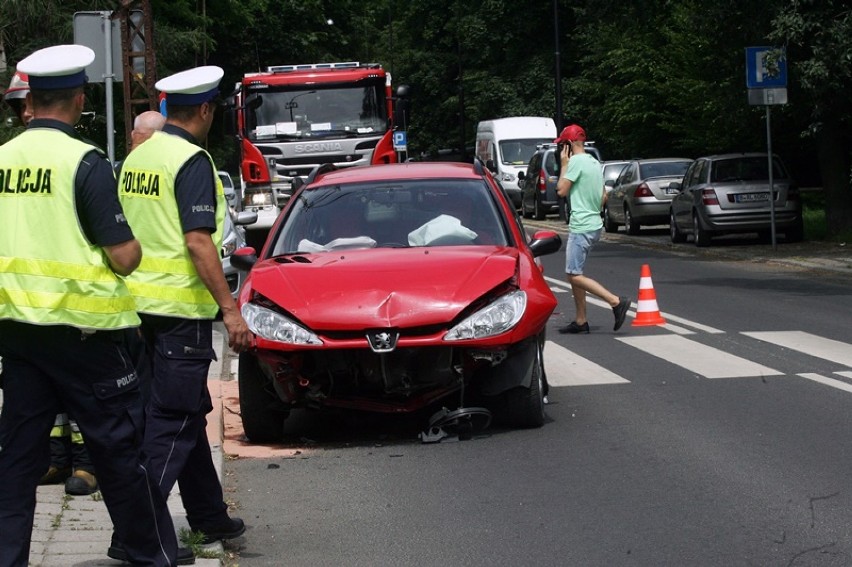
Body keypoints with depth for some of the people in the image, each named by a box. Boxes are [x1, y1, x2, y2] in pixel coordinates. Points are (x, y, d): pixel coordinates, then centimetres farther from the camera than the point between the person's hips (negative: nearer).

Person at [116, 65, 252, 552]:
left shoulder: (138, 156, 12)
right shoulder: (192, 160, -13)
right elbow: (198, 242, -20)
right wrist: (230, 309, -19)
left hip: (140, 303, 9)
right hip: (181, 307, -9)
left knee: (190, 412, 17)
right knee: (172, 420, -6)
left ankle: (210, 518, 26)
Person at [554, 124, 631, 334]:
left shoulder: (576, 161, -13)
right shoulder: (595, 163, 15)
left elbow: (561, 190, -12)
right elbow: (603, 196, 20)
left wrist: (564, 164, -3)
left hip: (581, 227, -10)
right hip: (594, 224, 10)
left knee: (575, 276, -10)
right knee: (574, 273, 14)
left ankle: (616, 301, -17)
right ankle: (581, 321, 14)